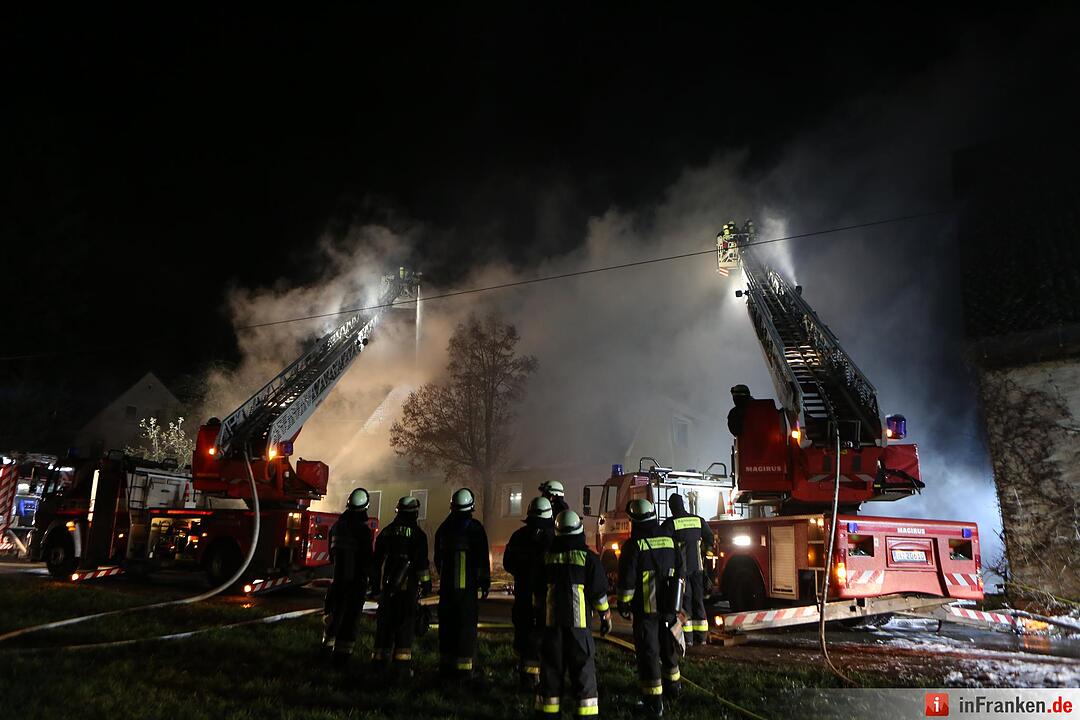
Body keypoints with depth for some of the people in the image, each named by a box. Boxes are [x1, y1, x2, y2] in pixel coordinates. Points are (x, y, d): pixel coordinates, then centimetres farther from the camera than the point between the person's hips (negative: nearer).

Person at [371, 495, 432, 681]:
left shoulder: (386, 532, 11)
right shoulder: (416, 533, -6)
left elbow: (377, 560, 16)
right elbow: (421, 562, -9)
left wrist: (375, 582, 23)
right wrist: (425, 582, -3)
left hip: (386, 586, 5)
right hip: (407, 586, -5)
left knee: (385, 623, 12)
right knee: (405, 624, -2)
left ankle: (380, 660, 15)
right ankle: (401, 665, -6)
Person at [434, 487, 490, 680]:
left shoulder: (443, 528, 9)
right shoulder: (475, 528, -7)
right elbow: (482, 558, -9)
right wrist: (485, 581, -2)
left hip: (446, 585, 5)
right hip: (467, 586, -5)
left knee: (447, 626, 13)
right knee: (466, 626, 0)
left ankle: (446, 664, 17)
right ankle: (463, 666, -1)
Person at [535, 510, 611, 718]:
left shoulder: (547, 557, 6)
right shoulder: (588, 557, -3)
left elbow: (538, 592, 14)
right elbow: (599, 592, -1)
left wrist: (540, 612, 28)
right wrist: (605, 617, 11)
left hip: (552, 622, 3)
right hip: (578, 623, -3)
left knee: (551, 669, 10)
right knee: (583, 670, 3)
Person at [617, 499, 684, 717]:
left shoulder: (634, 544, -14)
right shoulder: (669, 541, 4)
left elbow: (627, 578, -14)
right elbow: (679, 570, 11)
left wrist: (623, 604, -4)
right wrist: (677, 599, 20)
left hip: (646, 608, -6)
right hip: (668, 607, 6)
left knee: (648, 651, 0)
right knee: (668, 645, 22)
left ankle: (654, 701, 3)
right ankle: (673, 685, 38)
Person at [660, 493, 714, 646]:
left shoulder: (670, 523, -8)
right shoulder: (698, 520, 6)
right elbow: (710, 539, 12)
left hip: (680, 567, -4)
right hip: (697, 567, 4)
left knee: (684, 601, 1)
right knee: (698, 600, 11)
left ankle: (687, 638, 0)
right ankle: (701, 637, 13)